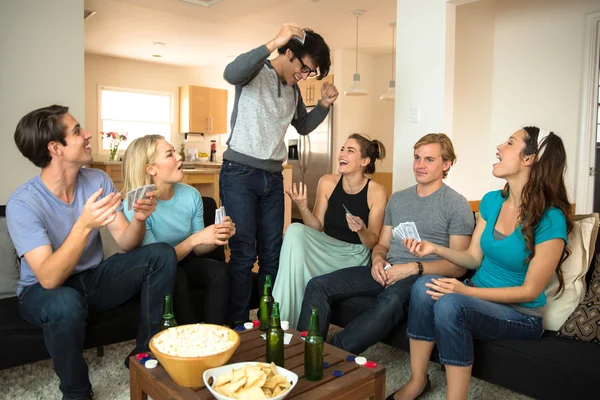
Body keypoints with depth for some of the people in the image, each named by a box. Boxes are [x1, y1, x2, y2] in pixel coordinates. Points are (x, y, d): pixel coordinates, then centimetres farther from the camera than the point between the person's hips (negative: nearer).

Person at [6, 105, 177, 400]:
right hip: (43, 290, -4)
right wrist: (84, 225, -45)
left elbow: (125, 243, -10)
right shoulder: (23, 202, -22)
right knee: (65, 304, -40)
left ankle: (145, 354, -2)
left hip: (93, 278, 5)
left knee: (162, 255, -16)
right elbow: (49, 278, -31)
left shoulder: (98, 180, -8)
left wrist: (139, 219, -32)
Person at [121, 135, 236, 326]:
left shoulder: (191, 194, -8)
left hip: (182, 262, 4)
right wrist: (195, 238, -36)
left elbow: (198, 250, -1)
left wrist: (217, 237, -23)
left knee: (219, 270, -23)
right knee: (174, 275, -34)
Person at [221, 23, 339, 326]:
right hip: (240, 173, -7)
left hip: (273, 177, 7)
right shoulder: (256, 70, -5)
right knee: (244, 253, -7)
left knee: (272, 253, 8)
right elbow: (230, 74, -28)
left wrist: (324, 105, 11)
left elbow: (303, 127, 27)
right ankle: (238, 326, 5)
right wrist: (274, 43, -29)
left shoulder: (292, 90, 15)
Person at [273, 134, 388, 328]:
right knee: (295, 231, -26)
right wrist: (303, 208, -18)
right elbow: (317, 227, 0)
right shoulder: (328, 182, -4)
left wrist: (362, 230, -29)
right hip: (327, 246, 4)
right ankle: (282, 318, -22)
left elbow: (373, 242, -7)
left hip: (355, 255, -3)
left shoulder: (377, 192, -12)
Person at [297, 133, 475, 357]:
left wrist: (414, 267, -17)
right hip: (387, 272, 6)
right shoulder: (397, 199, 19)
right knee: (318, 286, -13)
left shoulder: (457, 205, 1)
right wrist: (378, 260, -1)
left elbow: (459, 266, -4)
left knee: (393, 300, -41)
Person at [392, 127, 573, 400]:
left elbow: (530, 291, -16)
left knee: (450, 304, -34)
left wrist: (466, 291, -24)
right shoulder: (491, 201, 1)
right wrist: (435, 249, -11)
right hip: (478, 296, 6)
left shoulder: (550, 220, -19)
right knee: (424, 285, -24)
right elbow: (474, 258, 7)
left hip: (521, 315, -6)